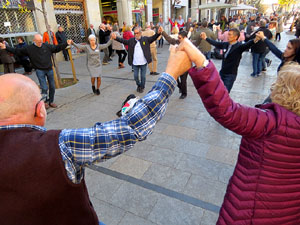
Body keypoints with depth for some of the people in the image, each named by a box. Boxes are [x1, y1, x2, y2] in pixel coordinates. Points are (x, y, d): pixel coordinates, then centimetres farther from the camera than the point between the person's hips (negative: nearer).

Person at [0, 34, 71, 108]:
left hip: (49, 69, 3)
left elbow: (57, 48, 11)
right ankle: (45, 101, 12)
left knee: (52, 87, 6)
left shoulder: (47, 46, 1)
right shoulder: (29, 48, -2)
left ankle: (51, 101, 22)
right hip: (39, 70, -2)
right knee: (44, 88, -10)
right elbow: (17, 51, 2)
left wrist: (66, 44, 7)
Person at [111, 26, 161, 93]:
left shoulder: (145, 39, -1)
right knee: (135, 76, 11)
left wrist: (158, 33, -28)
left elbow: (153, 38, -10)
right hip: (135, 63, 2)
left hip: (143, 63, -2)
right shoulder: (131, 40, 3)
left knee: (143, 76, 8)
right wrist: (116, 38, -15)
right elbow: (123, 41, -1)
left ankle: (142, 87, 28)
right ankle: (138, 85, 36)